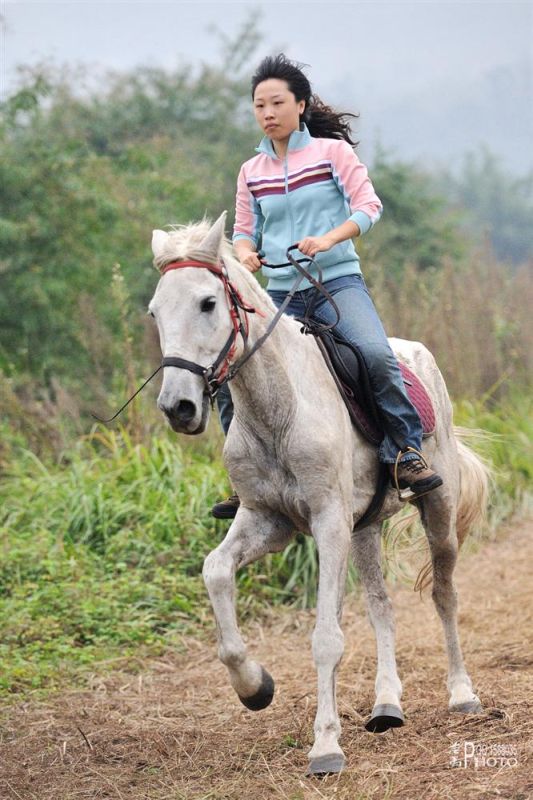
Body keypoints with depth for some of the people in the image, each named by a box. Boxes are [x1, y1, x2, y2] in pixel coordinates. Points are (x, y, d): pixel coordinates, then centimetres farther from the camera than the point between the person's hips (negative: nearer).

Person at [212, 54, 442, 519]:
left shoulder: (332, 152, 1)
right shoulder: (252, 172, 12)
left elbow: (369, 206, -7)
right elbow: (245, 230, 15)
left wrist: (329, 238, -23)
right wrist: (244, 253, -9)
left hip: (337, 281, -4)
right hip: (279, 292, 4)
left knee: (377, 356, -30)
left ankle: (407, 454, -16)